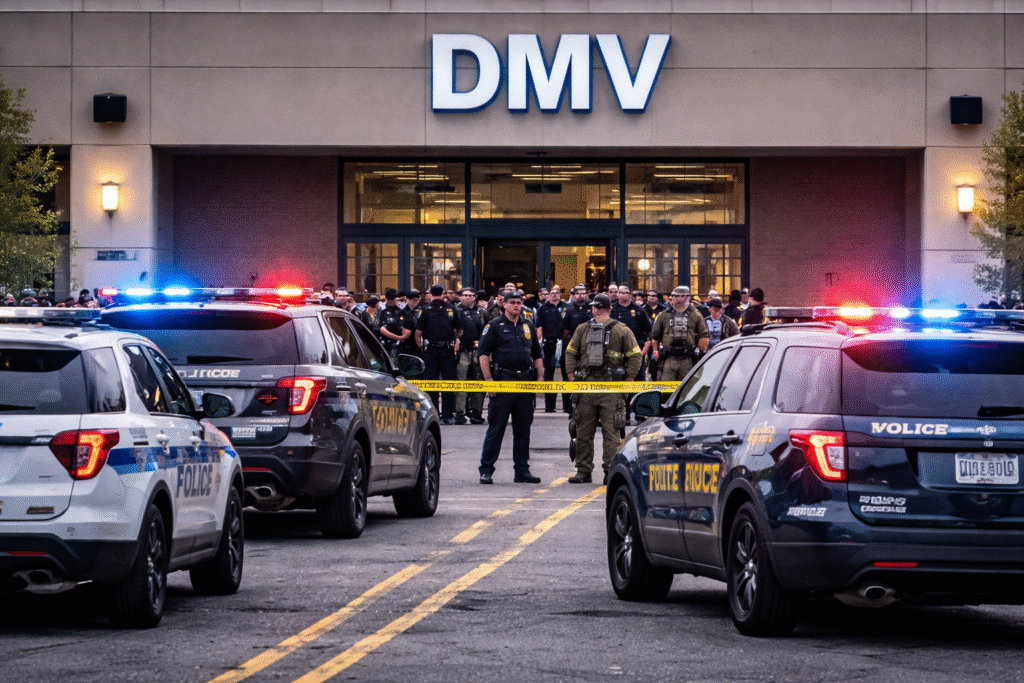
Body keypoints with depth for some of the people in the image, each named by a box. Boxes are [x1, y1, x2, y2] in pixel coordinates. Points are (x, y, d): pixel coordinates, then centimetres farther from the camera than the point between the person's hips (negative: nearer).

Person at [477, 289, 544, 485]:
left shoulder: (529, 326, 15)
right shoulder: (494, 326, 0)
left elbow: (537, 355, 20)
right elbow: (484, 353, -5)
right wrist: (488, 379, -13)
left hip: (525, 382, 5)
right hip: (502, 381, -5)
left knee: (523, 429, 8)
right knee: (495, 428, -3)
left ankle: (522, 470, 14)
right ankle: (486, 470, 1)